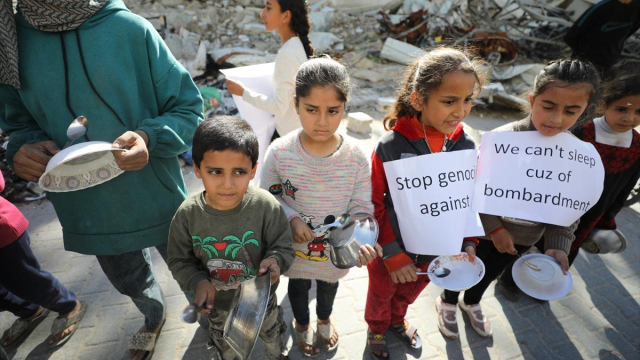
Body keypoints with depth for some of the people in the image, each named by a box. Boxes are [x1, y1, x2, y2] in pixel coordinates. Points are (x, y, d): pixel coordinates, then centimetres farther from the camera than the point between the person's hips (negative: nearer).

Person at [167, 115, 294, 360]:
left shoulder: (266, 207, -29)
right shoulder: (187, 214, -24)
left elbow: (283, 246, -16)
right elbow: (179, 260, -10)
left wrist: (275, 260, -37)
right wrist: (198, 281, -26)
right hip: (217, 303, 1)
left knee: (273, 336, 32)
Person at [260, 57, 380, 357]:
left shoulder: (356, 157, -22)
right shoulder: (279, 152, -23)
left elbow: (362, 208, -14)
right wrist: (291, 219, -24)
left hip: (336, 249, 1)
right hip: (295, 247, -1)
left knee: (329, 284, 31)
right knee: (298, 285, 28)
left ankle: (325, 318, 67)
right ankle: (301, 323, 63)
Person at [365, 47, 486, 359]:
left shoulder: (465, 147, -12)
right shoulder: (391, 146, -26)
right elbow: (375, 206, -20)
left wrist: (469, 242, -5)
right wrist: (393, 255, -19)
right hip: (390, 251, -4)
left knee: (409, 293, 31)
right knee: (381, 294, 25)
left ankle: (397, 320, 63)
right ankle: (377, 328, 57)